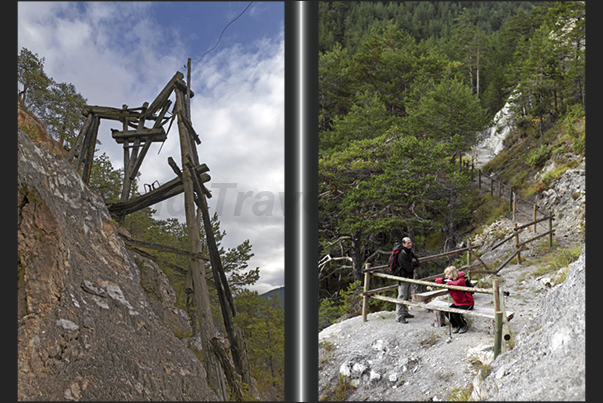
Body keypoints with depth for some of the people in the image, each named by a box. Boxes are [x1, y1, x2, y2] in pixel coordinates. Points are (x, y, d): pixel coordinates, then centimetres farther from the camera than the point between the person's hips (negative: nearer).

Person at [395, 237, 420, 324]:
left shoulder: (410, 252, 9)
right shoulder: (402, 255, -21)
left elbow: (417, 262, 8)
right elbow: (409, 268, -24)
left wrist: (412, 264, -14)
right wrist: (413, 263, -3)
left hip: (409, 277, 9)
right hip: (403, 277, -9)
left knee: (407, 297, 18)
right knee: (402, 297, -8)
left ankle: (405, 313, 30)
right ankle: (399, 316, -5)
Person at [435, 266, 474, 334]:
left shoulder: (461, 279, -23)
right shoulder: (449, 280, 0)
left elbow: (457, 283, -48)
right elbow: (437, 280, 2)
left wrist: (449, 282, -30)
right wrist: (444, 280, -17)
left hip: (467, 303, -8)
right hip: (457, 303, 8)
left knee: (455, 314, -25)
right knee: (447, 312, -11)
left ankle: (464, 326, 6)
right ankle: (456, 326, 14)